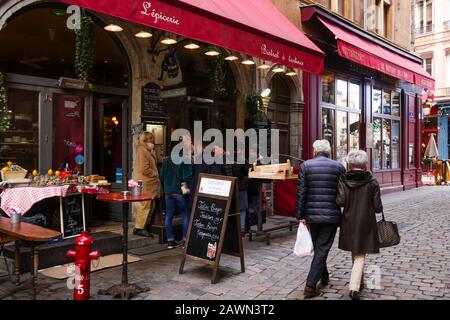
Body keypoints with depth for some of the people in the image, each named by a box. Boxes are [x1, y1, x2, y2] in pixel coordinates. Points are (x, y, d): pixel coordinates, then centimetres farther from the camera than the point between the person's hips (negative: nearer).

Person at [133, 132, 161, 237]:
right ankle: (139, 228, 0)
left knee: (150, 206, 12)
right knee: (145, 205, -7)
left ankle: (143, 226, 20)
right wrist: (156, 174, -10)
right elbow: (144, 169, -19)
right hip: (144, 183, -10)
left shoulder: (149, 151, 20)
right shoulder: (142, 151, -12)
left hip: (150, 183, 10)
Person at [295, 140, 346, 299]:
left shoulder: (305, 166, -2)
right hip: (331, 215, -1)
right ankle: (310, 285, 0)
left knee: (318, 248, 20)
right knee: (322, 250, 4)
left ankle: (324, 277, 37)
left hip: (312, 215, 2)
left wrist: (300, 216, -2)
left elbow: (301, 192, -6)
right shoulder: (338, 167, -2)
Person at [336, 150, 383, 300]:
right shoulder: (372, 182, -7)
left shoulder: (343, 180, -6)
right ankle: (354, 288, -9)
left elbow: (341, 201, -16)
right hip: (366, 224, -2)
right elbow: (378, 207, -6)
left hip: (349, 223, 2)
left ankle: (358, 282, 35)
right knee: (360, 256, 3)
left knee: (355, 253, 20)